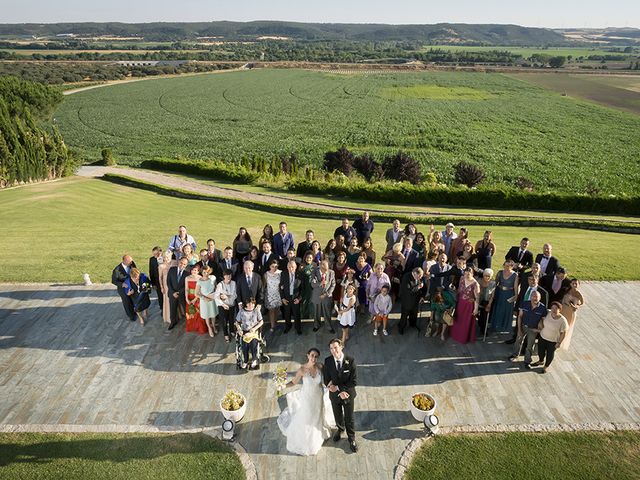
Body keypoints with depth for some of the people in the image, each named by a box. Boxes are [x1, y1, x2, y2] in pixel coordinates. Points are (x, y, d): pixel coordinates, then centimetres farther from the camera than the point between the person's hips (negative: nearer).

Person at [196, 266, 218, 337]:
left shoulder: (212, 279, -13)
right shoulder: (199, 282, -21)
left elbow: (216, 288, 4)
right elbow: (196, 294, -15)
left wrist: (214, 295, -10)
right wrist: (205, 298, -23)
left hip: (212, 300, 2)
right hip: (204, 301, -2)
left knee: (213, 314, 20)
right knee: (207, 316, 16)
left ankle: (214, 327, 47)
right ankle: (209, 328, 42)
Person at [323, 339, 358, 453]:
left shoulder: (350, 360, -24)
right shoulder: (327, 361, -19)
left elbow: (354, 381, -23)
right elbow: (326, 381, -13)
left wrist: (338, 387, -25)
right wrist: (340, 392, -21)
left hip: (348, 394, -2)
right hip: (335, 395, 2)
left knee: (349, 418, 17)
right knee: (338, 417, 26)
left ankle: (352, 439, 43)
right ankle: (340, 428, 58)